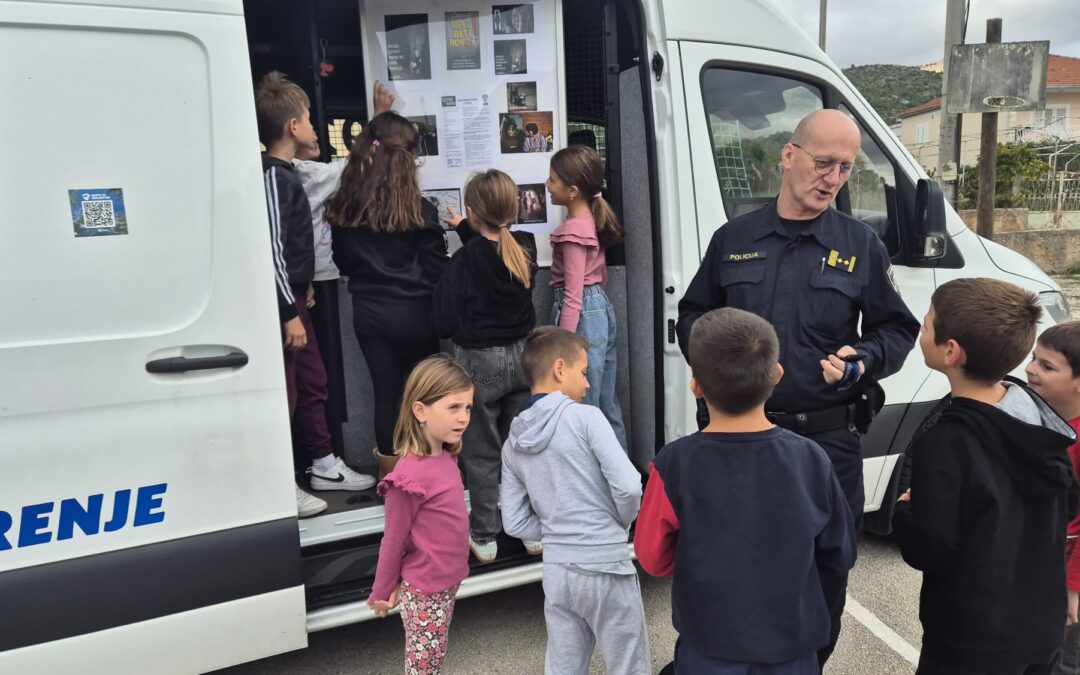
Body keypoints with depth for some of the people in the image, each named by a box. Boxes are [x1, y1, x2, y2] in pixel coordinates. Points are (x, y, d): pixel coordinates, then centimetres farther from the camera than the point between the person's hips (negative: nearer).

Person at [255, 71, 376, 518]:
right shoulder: (273, 176, -17)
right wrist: (290, 312, -22)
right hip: (282, 302, -10)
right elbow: (272, 249, -22)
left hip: (295, 296, 10)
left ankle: (324, 465, 29)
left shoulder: (287, 173, 13)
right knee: (283, 393, -2)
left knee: (312, 382, 16)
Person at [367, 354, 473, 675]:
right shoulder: (411, 475, -27)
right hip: (424, 592, -7)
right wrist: (382, 592, -4)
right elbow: (394, 541, -16)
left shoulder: (446, 459, -2)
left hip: (447, 584, 7)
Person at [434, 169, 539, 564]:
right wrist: (466, 232, 29)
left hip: (479, 362, -4)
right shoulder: (526, 249, -4)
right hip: (523, 356, 5)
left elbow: (445, 325, -14)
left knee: (482, 454, 9)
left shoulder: (463, 260, -18)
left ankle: (484, 538, 20)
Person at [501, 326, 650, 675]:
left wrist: (555, 532, 10)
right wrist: (622, 522, 0)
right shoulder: (585, 416, -13)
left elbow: (514, 523, 3)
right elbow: (628, 485, -18)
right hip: (604, 567, -5)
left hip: (556, 571, 5)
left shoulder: (512, 445, 4)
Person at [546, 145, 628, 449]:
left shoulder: (573, 231, -17)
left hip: (584, 315, -10)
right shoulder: (593, 219, 10)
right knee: (607, 404, 16)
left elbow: (574, 295, -19)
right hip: (602, 309, 10)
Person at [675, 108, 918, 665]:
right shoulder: (734, 238, 5)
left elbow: (896, 329, 8)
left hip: (828, 436, 0)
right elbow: (691, 316, 13)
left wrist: (864, 360, -12)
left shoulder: (860, 245, 3)